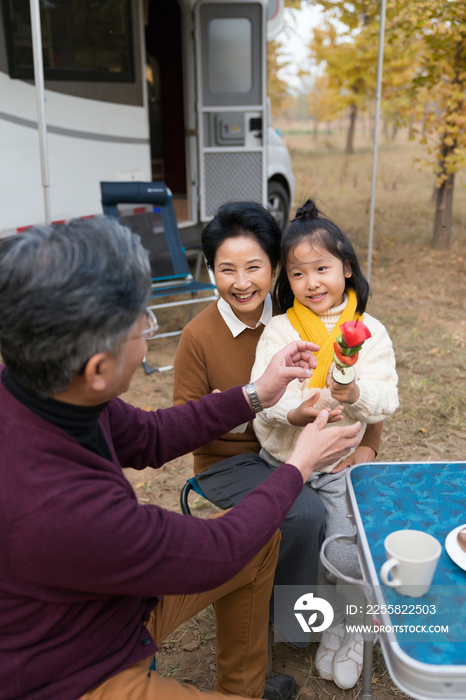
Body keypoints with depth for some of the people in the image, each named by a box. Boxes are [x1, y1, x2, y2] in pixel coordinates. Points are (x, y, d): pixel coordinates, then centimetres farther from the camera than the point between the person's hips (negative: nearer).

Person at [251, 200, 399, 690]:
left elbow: (386, 403, -6)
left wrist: (355, 395, -27)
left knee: (346, 557, -12)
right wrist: (295, 412, -31)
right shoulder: (279, 330, -2)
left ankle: (344, 625, 22)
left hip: (341, 467, -1)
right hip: (281, 461, 1)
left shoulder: (370, 332, -1)